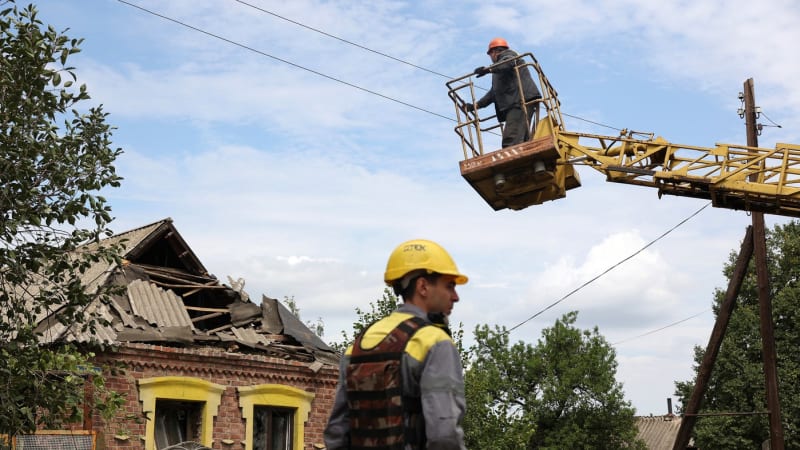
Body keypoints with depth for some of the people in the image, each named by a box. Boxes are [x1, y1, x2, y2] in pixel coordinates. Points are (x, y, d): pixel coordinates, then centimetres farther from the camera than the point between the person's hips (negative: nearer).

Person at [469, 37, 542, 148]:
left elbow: (509, 63, -15)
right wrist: (476, 105, 29)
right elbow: (493, 93, 35)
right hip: (514, 105, 9)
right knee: (522, 141, -2)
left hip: (521, 100, -9)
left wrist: (488, 69, -27)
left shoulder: (508, 55, 11)